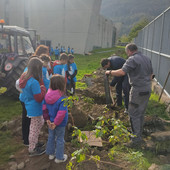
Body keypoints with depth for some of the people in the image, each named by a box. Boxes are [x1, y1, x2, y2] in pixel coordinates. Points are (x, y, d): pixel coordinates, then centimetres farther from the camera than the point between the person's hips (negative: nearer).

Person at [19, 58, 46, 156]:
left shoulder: (24, 77, 0)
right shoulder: (34, 82, -29)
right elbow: (39, 98, -23)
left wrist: (40, 87, 2)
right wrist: (43, 88, -11)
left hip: (30, 106, 9)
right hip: (35, 109, -9)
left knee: (40, 123, 25)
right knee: (35, 129, 8)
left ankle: (34, 143, 41)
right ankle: (32, 150, 27)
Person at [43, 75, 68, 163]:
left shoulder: (47, 96, -10)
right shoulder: (62, 99, -30)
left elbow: (44, 109, -4)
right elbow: (61, 114, -31)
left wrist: (47, 119, 0)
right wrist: (56, 124, -20)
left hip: (50, 122, 6)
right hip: (60, 124, -6)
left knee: (51, 137, 25)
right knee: (59, 140, 14)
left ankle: (51, 153, 45)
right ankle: (59, 157, 32)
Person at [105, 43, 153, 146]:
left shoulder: (132, 59, -13)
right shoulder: (147, 58, 13)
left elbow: (122, 72, -24)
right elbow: (151, 75, 17)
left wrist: (110, 72, -10)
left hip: (138, 90, -9)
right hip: (147, 89, 9)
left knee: (134, 114, 0)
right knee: (141, 113, 18)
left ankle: (137, 138, 5)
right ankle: (139, 133, 31)